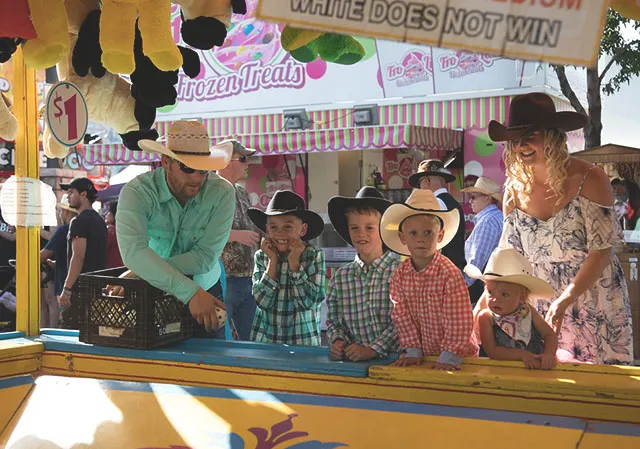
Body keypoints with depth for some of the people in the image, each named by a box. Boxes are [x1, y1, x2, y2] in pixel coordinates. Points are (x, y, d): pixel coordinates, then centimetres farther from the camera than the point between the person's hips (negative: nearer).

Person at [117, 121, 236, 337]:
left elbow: (205, 258, -21)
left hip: (205, 290, 1)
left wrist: (142, 271, -28)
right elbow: (133, 252, -34)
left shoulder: (221, 193, -17)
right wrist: (191, 292, -43)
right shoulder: (137, 192, -20)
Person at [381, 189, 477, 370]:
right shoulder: (400, 274, -2)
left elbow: (458, 321, -14)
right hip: (423, 354, 4)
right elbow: (401, 315, 2)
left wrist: (449, 356, -15)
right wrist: (412, 350, -3)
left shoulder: (450, 274, -16)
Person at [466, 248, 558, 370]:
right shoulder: (486, 318, -6)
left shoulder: (528, 312, 1)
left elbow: (549, 334, 6)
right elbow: (492, 350, -11)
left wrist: (549, 354, -13)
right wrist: (522, 354, -18)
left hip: (537, 368, 1)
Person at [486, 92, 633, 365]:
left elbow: (601, 252, -15)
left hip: (595, 302, -3)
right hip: (544, 306, 4)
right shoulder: (515, 189, -1)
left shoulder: (588, 179, -14)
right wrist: (483, 304, -8)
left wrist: (564, 301, -25)